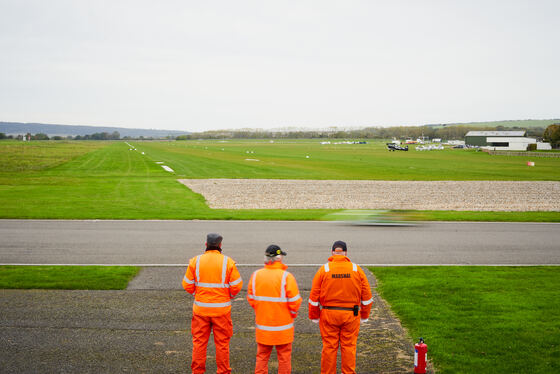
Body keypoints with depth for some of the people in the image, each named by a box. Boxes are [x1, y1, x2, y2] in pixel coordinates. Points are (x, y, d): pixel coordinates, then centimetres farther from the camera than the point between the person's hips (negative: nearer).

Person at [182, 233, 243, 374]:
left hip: (200, 308, 1)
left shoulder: (195, 261, -4)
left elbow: (187, 285, -3)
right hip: (222, 309, -1)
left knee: (199, 341, 12)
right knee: (222, 342, 10)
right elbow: (236, 286, -8)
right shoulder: (228, 262, -8)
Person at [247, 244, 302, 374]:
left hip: (262, 325, 3)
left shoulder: (256, 275, -3)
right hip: (282, 326, -3)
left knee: (262, 356, 15)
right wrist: (293, 314, 4)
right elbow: (295, 301, -14)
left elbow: (250, 298, 4)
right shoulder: (286, 277, -15)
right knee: (284, 356, 10)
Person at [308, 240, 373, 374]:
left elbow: (314, 297, -3)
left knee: (329, 347, 7)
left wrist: (314, 317, 6)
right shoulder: (357, 270, 1)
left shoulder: (323, 270, -3)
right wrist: (364, 316, 13)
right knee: (349, 347, 8)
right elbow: (366, 296, 4)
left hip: (328, 314, -1)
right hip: (351, 315, 1)